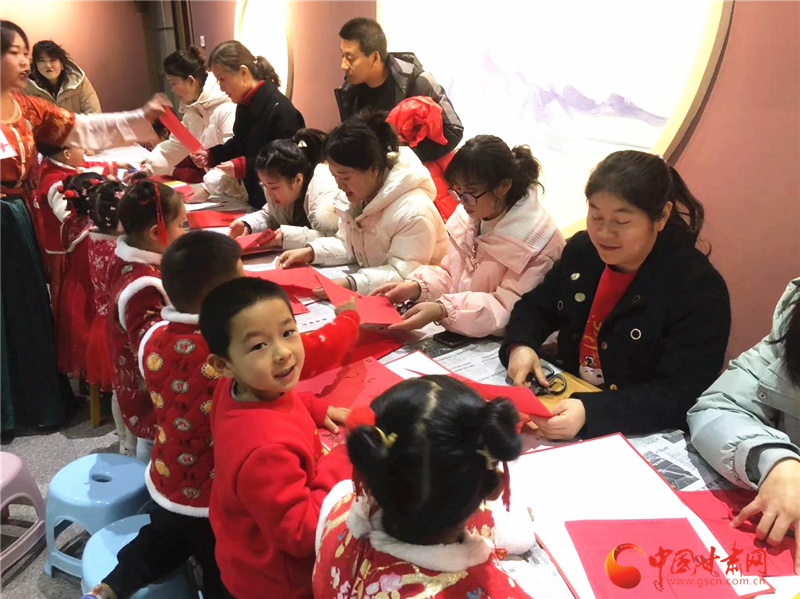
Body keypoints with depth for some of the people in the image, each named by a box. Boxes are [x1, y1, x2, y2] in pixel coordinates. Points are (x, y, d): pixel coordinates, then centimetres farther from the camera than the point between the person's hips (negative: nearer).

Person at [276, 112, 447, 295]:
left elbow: (404, 274, -28)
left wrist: (350, 284, -38)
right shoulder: (357, 196, 0)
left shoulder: (413, 211, -27)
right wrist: (310, 252, -5)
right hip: (373, 296, 7)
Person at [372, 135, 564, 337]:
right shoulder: (468, 215, 0)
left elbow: (508, 309, -18)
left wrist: (442, 310, -29)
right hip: (459, 337, 6)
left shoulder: (535, 239, -18)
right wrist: (417, 287, -10)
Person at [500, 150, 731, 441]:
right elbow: (536, 307, 12)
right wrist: (521, 345, -11)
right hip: (566, 401, 5)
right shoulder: (582, 249, -1)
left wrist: (590, 413, -37)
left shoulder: (699, 289, -18)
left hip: (641, 438, -5)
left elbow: (679, 397, -23)